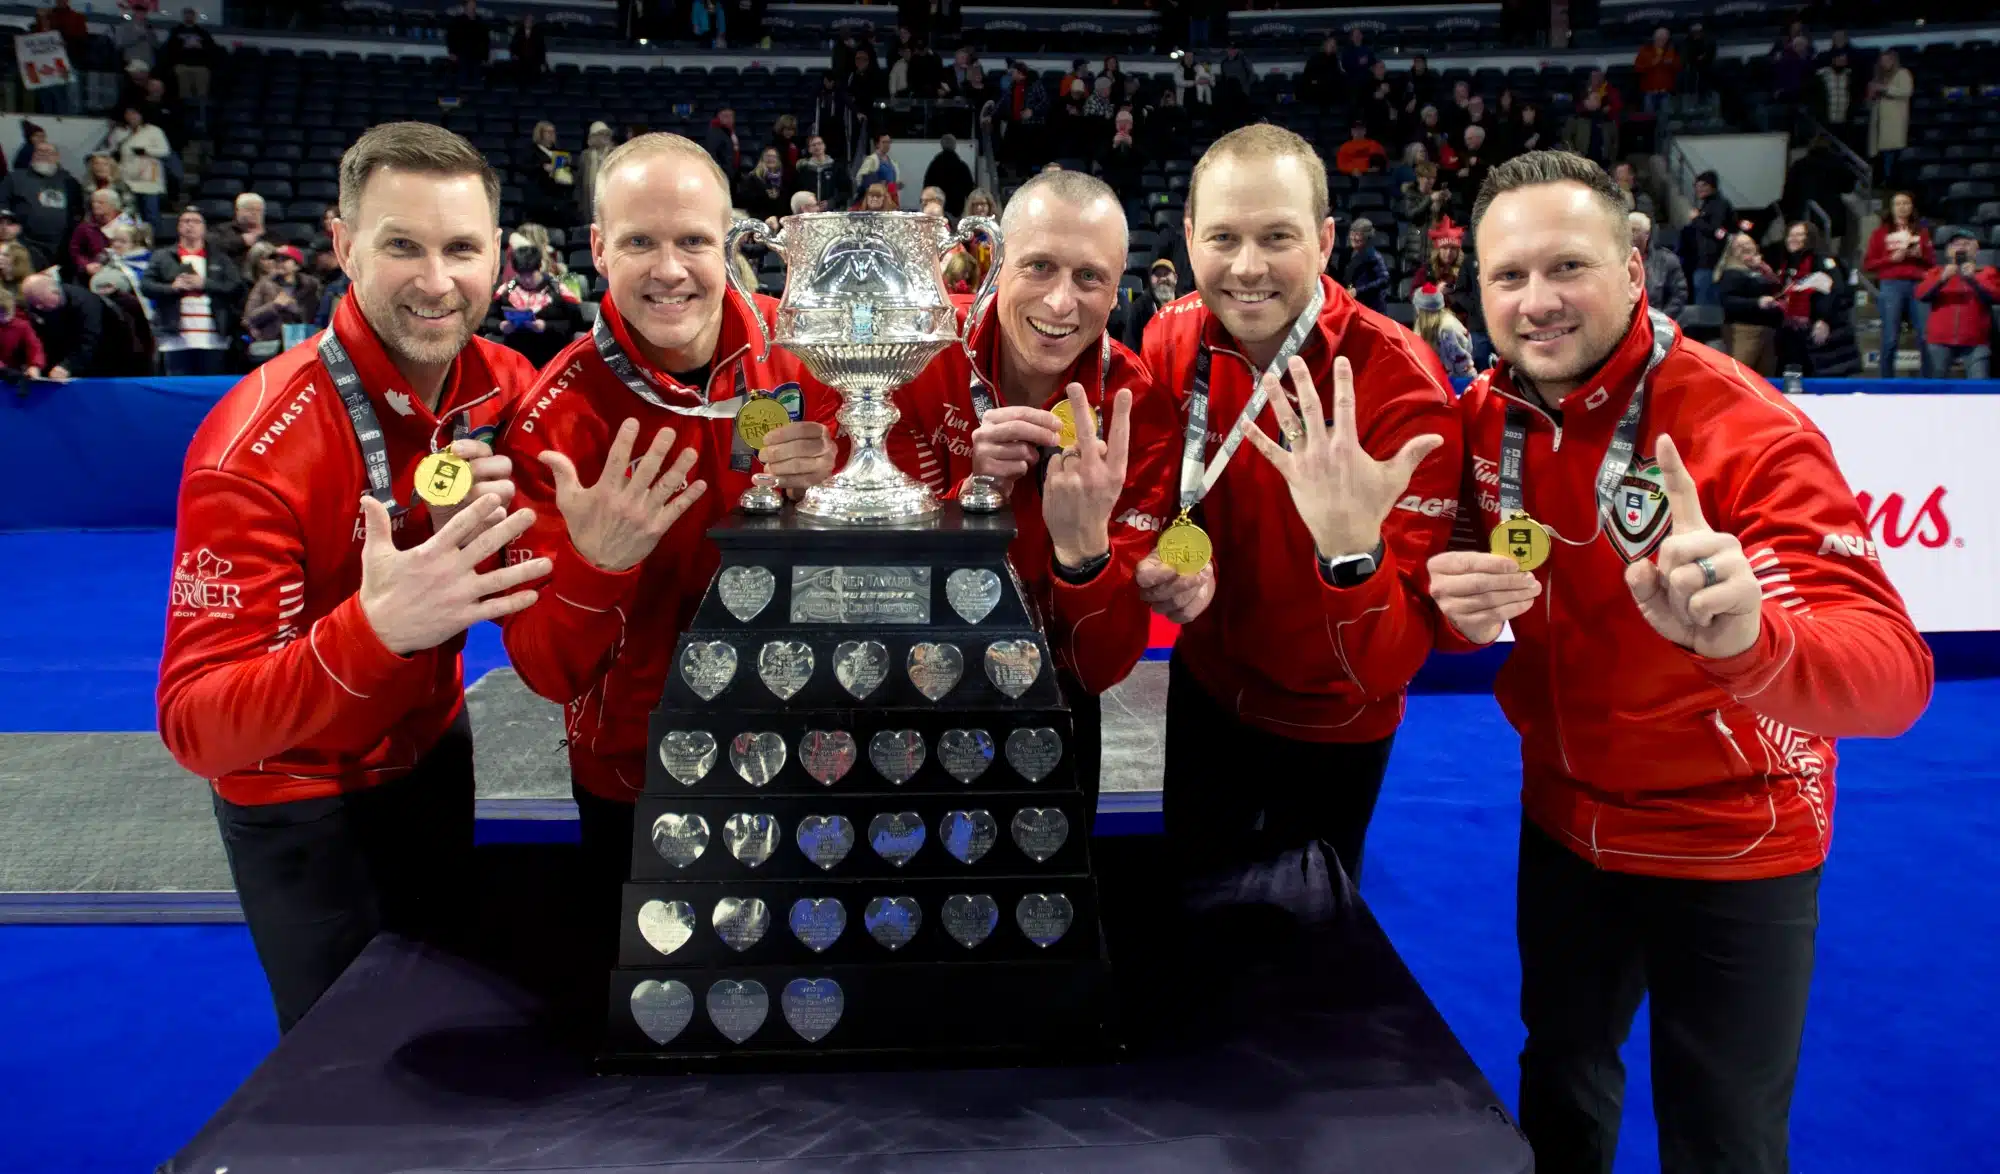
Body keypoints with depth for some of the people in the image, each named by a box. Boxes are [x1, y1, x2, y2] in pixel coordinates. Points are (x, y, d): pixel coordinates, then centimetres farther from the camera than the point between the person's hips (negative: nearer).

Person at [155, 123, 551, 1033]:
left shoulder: (506, 387, -13)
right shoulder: (256, 447, -30)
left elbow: (526, 588, -8)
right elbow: (195, 729, -32)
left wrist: (498, 519, -30)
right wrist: (374, 630, -49)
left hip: (433, 754, 5)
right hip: (302, 804, -5)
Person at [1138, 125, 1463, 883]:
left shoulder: (1400, 387, -29)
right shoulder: (1171, 343, -14)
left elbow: (1391, 666, -32)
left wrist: (1352, 548, -52)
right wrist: (1161, 569, -23)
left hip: (1329, 724, -4)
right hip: (1206, 687, 4)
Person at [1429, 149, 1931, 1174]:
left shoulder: (1745, 432, -26)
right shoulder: (1487, 416, -8)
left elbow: (1894, 677, -35)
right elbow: (1467, 613, 1)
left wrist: (1749, 636, -57)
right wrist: (1458, 606, -24)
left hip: (1729, 846, -5)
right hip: (1565, 822, 5)